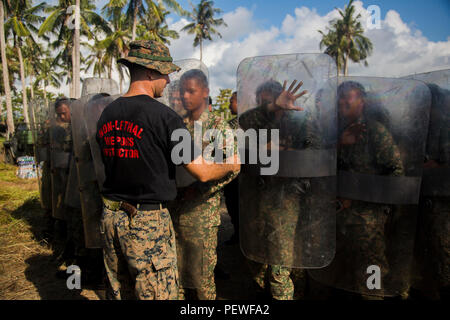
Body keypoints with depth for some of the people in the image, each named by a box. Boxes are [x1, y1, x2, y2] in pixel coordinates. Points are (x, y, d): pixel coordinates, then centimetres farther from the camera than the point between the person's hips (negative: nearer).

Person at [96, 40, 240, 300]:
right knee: (158, 294, 9)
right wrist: (232, 165, 6)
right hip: (147, 220, -7)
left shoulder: (107, 114, 4)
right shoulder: (165, 117, -16)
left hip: (110, 216, 7)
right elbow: (203, 172, -14)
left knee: (118, 292, 22)